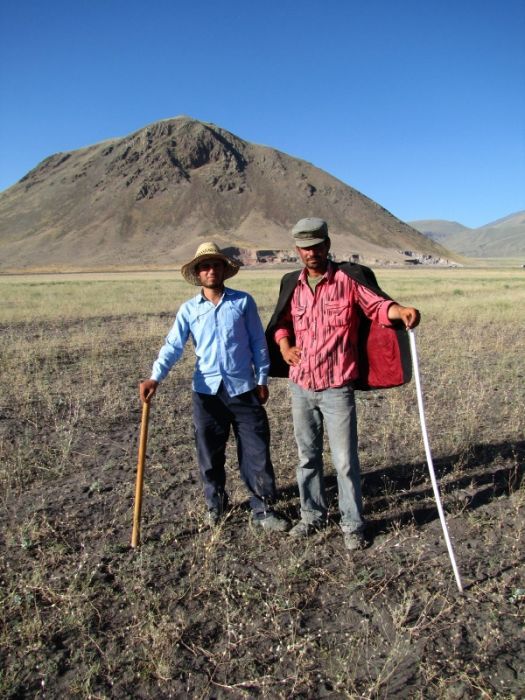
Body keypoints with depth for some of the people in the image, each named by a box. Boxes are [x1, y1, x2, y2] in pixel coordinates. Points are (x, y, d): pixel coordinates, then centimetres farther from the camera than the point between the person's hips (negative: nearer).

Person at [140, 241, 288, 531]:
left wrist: (262, 379, 2)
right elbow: (172, 346, -4)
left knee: (256, 452, 3)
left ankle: (263, 509, 19)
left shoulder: (243, 302, 1)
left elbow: (258, 343, 4)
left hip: (243, 388, -1)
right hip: (207, 391, 1)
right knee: (210, 454, 13)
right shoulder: (189, 309, 4)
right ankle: (215, 504, 34)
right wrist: (155, 377, -18)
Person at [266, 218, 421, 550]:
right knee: (307, 456, 17)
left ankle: (353, 524, 21)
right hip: (301, 385, 5)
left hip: (337, 388, -4)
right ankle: (313, 515, 35)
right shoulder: (292, 284, 8)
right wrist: (284, 345, 0)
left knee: (345, 460, 3)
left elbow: (376, 304, -16)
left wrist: (401, 310, -37)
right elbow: (281, 321, 19)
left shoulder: (349, 277, -6)